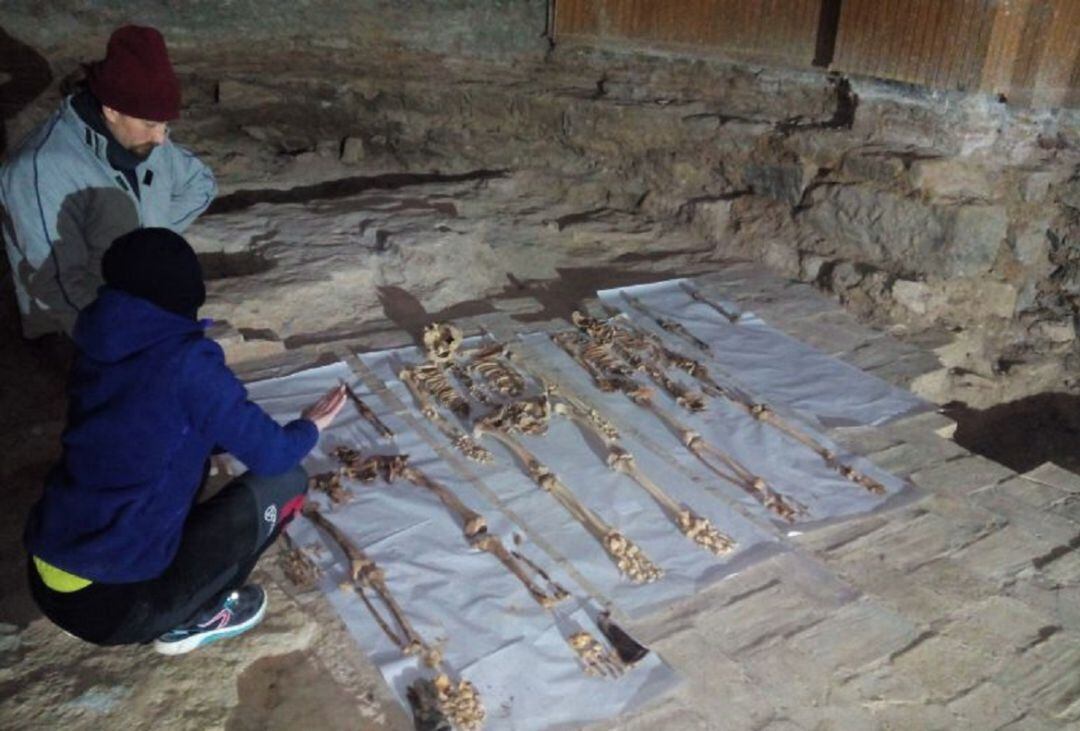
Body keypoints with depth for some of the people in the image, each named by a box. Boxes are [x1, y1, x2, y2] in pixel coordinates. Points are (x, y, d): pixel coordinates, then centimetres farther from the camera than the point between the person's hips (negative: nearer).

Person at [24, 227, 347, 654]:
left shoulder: (97, 349, 3)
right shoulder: (184, 360, -18)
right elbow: (271, 455, -10)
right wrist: (311, 425, 11)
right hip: (115, 605, -7)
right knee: (285, 481, 1)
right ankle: (193, 618, 9)